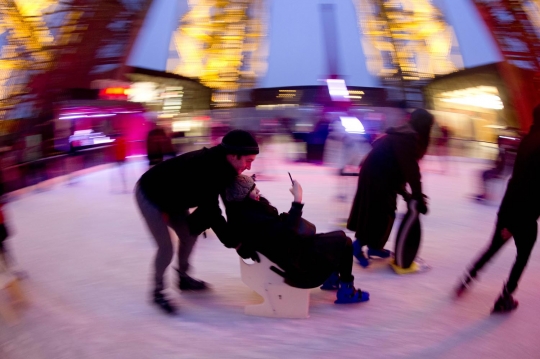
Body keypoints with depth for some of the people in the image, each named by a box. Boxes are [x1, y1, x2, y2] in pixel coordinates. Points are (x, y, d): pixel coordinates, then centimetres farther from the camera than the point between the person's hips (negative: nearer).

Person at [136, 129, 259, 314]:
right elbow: (211, 211, -35)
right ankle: (158, 290, 12)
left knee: (188, 236, 15)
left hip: (170, 197, 9)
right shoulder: (206, 169, -39)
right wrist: (232, 241, -26)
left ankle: (183, 277, 35)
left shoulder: (220, 162, -13)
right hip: (150, 195, -9)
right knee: (166, 247, -9)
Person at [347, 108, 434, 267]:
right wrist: (419, 197, -18)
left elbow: (399, 167, 11)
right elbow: (411, 169, -23)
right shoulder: (408, 138, -21)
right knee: (378, 213, -2)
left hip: (381, 176, 10)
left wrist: (403, 191, 7)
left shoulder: (404, 135, 10)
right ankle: (359, 245, 9)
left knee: (384, 212, 16)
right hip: (376, 177, -10)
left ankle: (374, 246, 25)